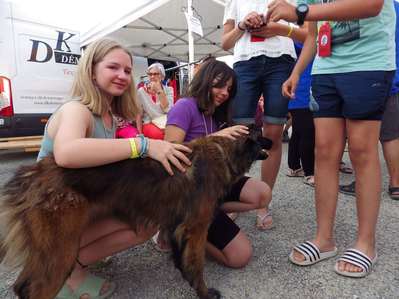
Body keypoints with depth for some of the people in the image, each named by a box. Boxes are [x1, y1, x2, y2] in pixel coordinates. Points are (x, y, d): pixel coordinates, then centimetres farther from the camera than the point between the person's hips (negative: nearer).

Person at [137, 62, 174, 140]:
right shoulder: (141, 91, 3)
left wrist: (159, 91, -12)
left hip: (166, 122, 2)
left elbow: (168, 110, -9)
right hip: (150, 123, -1)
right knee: (161, 134, -35)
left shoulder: (168, 90, 6)